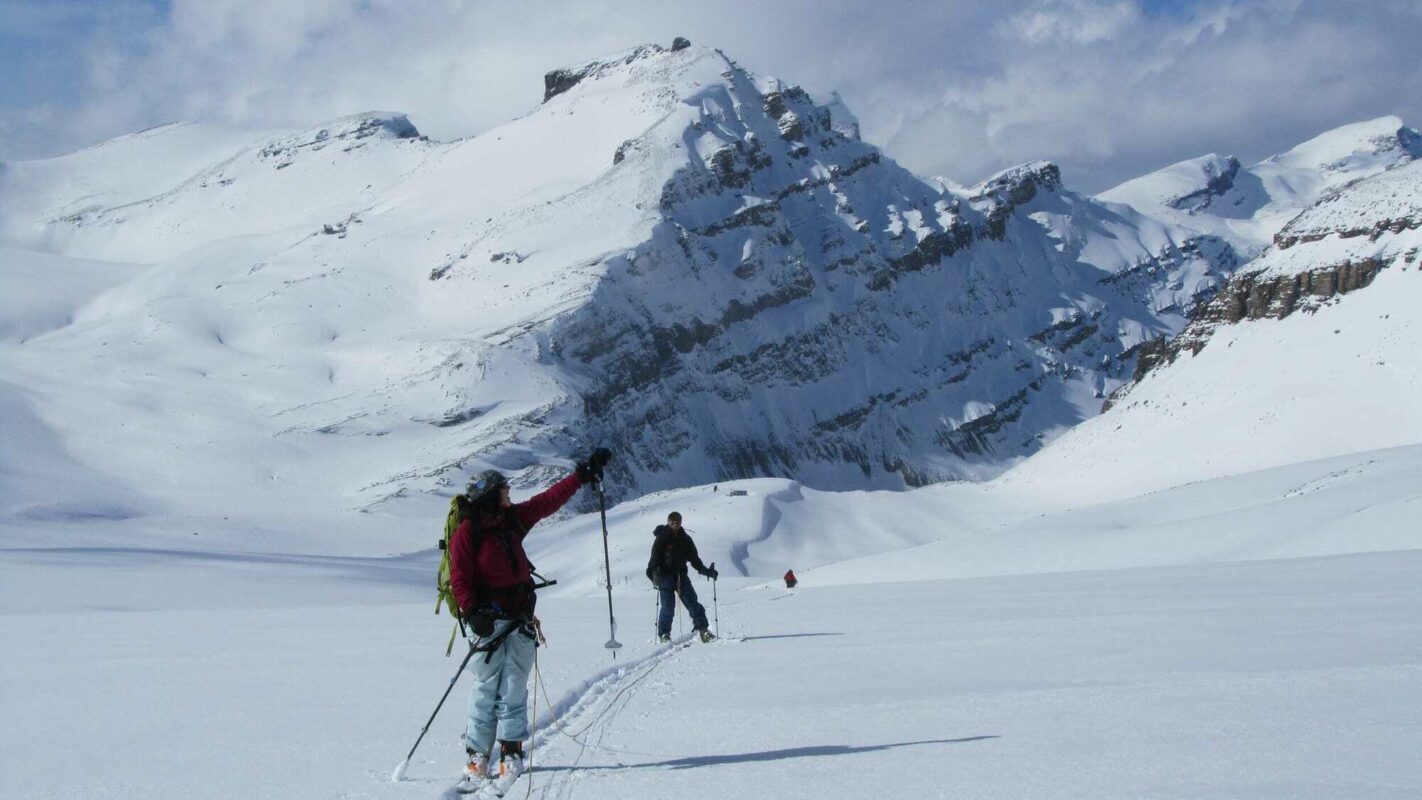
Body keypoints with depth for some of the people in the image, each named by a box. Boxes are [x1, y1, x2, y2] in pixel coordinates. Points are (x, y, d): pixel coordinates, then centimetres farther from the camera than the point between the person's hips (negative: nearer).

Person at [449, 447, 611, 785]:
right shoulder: (467, 532, -7)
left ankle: (511, 751, 1)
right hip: (490, 619, -5)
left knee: (514, 687, 0)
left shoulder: (513, 518, 11)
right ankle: (477, 754, 2)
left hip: (520, 618, 5)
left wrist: (585, 472, 17)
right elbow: (459, 579, -11)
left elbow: (550, 499, 17)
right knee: (486, 688, -4)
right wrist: (473, 614, -20)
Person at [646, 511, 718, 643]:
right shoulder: (661, 539, -6)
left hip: (681, 575, 4)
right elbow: (655, 559, -11)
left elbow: (694, 558, 15)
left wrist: (706, 571, 7)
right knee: (668, 606, -7)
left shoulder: (685, 539, 8)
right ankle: (664, 635, 3)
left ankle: (703, 630, 5)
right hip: (665, 576, -4)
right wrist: (654, 575, -25)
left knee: (692, 602, -1)